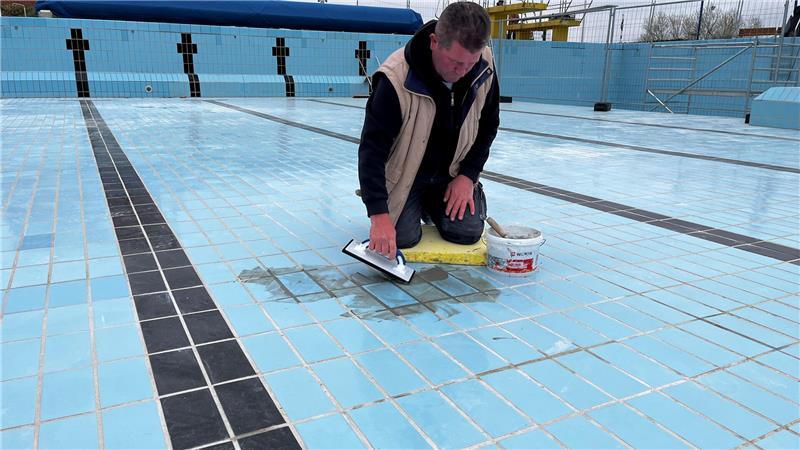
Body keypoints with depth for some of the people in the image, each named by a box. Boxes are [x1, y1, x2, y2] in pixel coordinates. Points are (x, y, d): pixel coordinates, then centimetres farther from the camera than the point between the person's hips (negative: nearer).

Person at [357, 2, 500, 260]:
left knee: (467, 233, -7)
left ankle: (431, 202, 24)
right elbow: (372, 148, -31)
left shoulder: (484, 66, -17)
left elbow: (488, 125, 0)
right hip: (404, 175, -3)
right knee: (403, 237, -15)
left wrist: (468, 174, -8)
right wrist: (379, 214, -37)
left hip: (451, 173, 4)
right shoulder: (396, 78, -33)